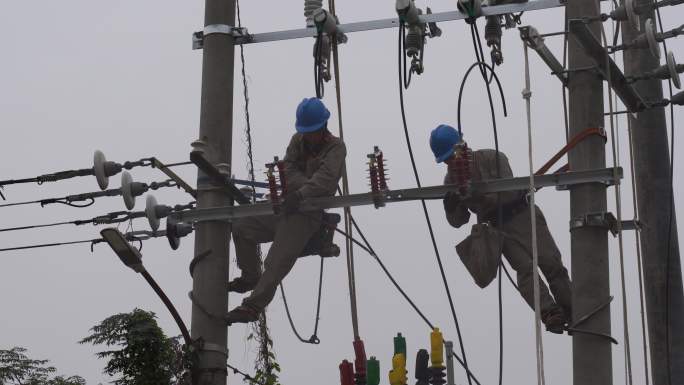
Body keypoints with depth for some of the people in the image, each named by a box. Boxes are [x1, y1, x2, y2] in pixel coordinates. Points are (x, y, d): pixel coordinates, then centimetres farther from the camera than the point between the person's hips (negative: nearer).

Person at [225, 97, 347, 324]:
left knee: (277, 262, -19)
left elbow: (325, 178, -22)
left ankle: (253, 306, -20)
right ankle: (250, 278, 13)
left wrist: (301, 194, -38)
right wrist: (310, 186, -19)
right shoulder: (298, 141, 14)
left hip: (308, 214, -7)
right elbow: (287, 170, 0)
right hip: (285, 205, 7)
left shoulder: (336, 148, -5)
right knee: (241, 227, -3)